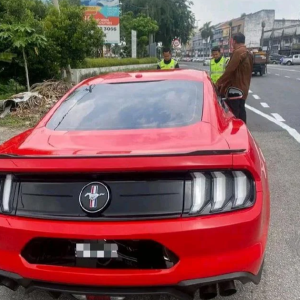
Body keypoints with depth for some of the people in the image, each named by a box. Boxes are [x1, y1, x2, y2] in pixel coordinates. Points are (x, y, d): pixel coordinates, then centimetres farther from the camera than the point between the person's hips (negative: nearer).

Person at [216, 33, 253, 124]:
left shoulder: (238, 52, -16)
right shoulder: (248, 54, 14)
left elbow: (230, 70, -20)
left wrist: (219, 82, -12)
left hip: (234, 88, -10)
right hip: (243, 88, 10)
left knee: (233, 113, -7)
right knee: (241, 109, 15)